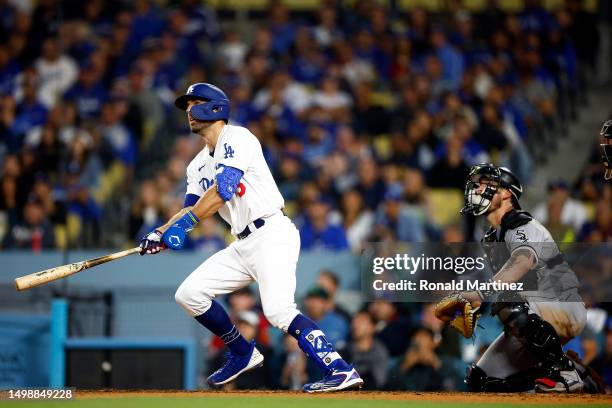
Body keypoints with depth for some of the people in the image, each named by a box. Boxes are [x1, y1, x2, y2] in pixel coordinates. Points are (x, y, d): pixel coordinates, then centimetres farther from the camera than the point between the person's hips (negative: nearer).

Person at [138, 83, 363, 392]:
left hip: (273, 235, -9)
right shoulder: (198, 165, 20)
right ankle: (243, 354, 19)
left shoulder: (237, 138, -8)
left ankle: (340, 371, -31)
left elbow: (223, 189, -20)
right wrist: (160, 234, -4)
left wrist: (184, 222, -24)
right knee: (189, 294, 6)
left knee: (278, 310, -27)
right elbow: (191, 207, 14)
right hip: (243, 245, 9)